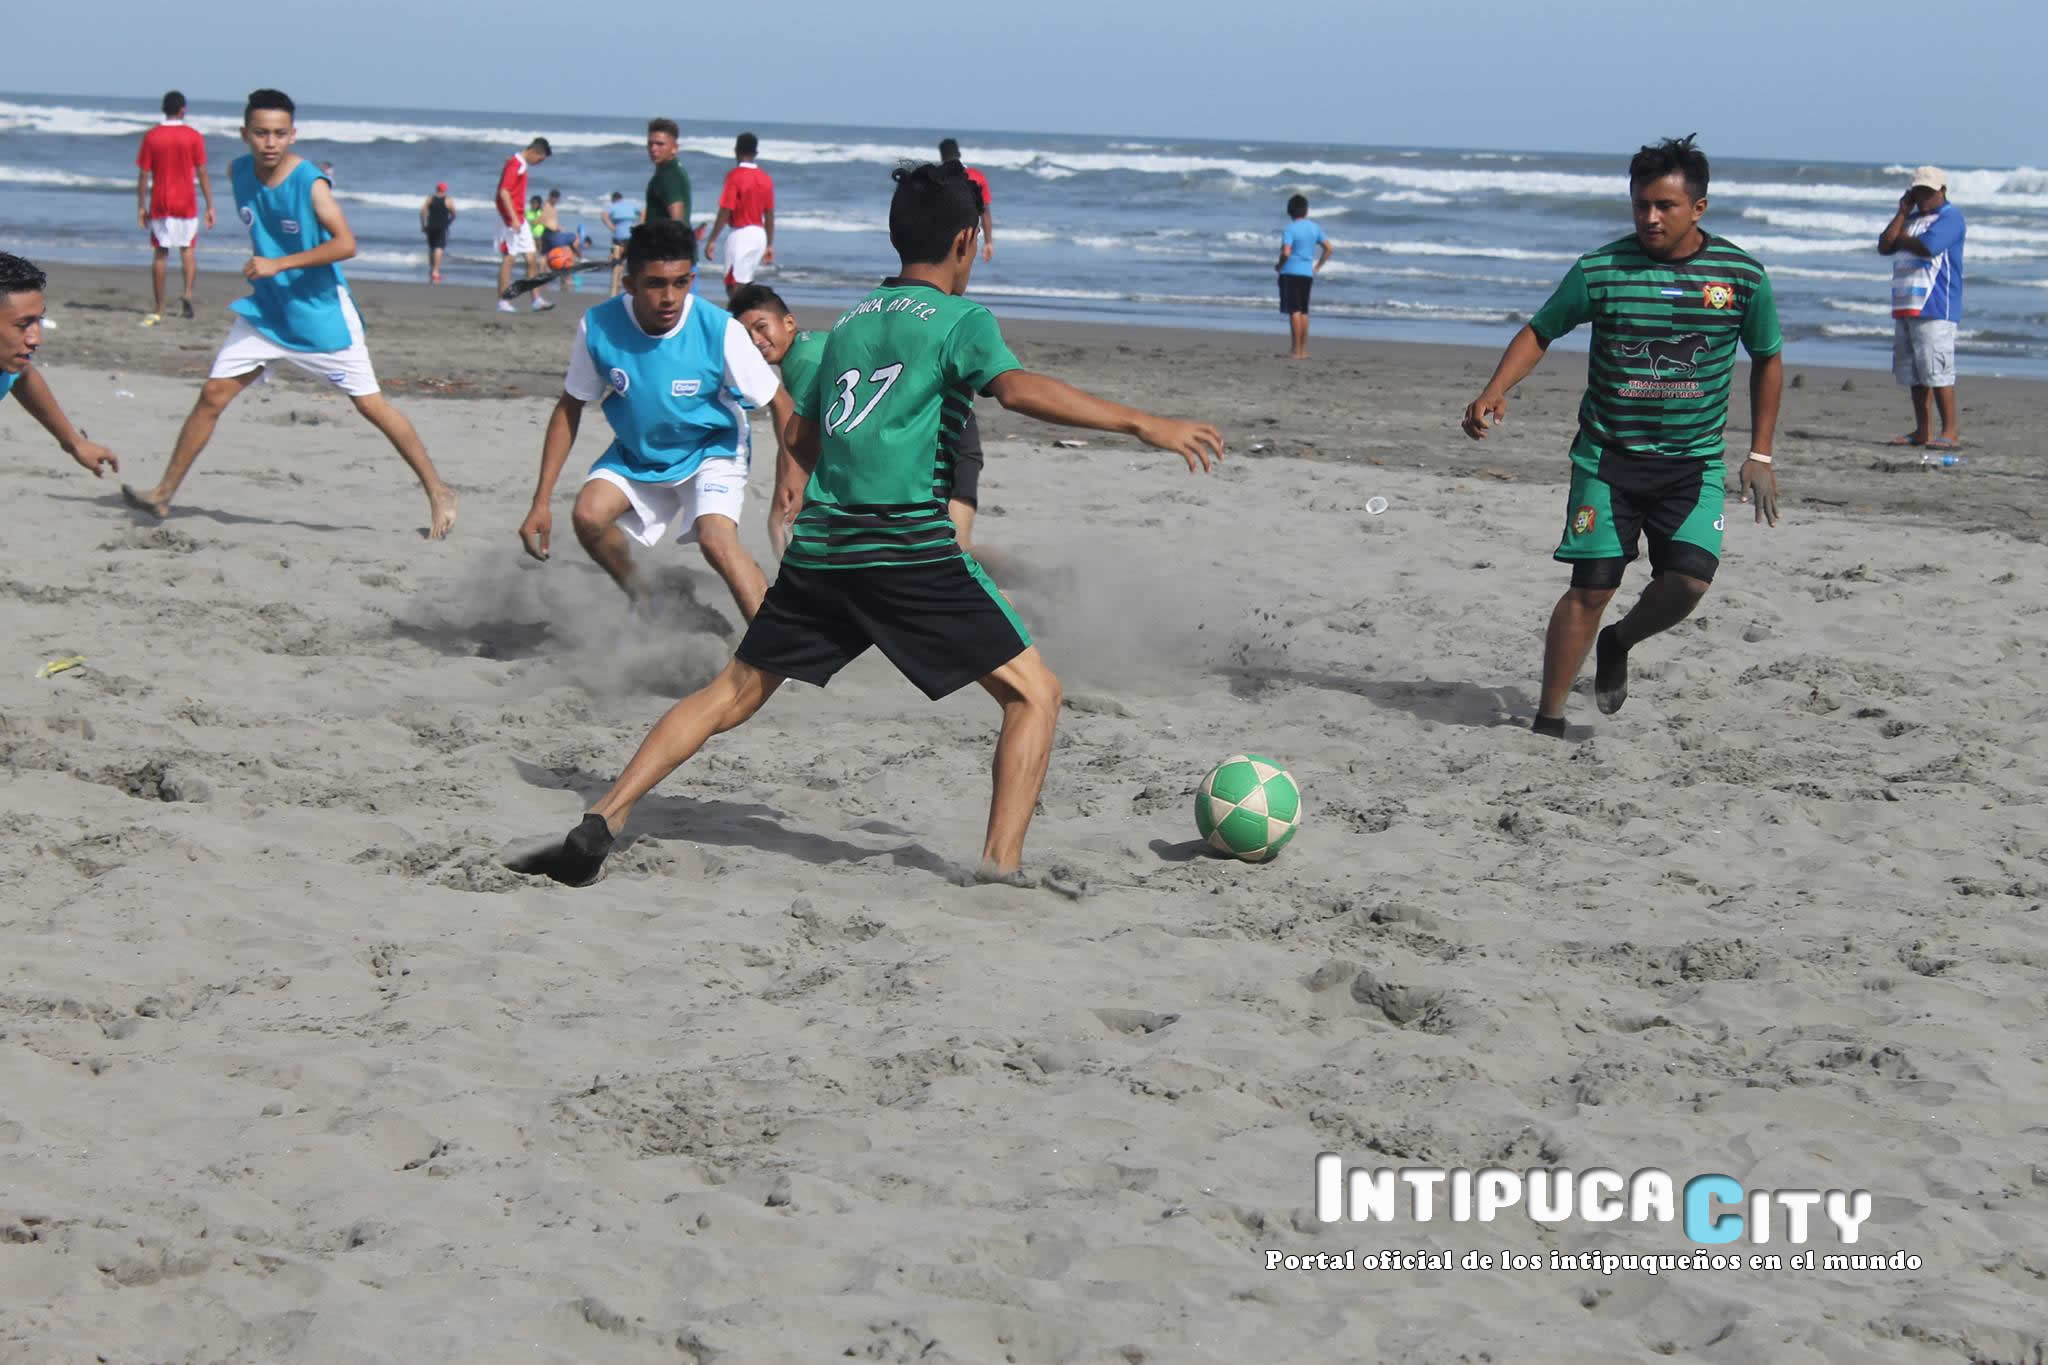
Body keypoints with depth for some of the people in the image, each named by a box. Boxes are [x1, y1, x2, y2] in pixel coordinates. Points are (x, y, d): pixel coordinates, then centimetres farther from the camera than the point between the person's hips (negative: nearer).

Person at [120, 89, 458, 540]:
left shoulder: (310, 183, -20)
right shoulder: (238, 172, -2)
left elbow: (346, 244, -29)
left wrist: (278, 264, -31)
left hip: (321, 313, -5)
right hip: (264, 311, 5)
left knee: (371, 404, -1)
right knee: (213, 394, 0)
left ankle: (438, 492, 10)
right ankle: (164, 494, 8)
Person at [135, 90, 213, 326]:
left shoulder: (151, 137, 0)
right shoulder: (193, 136, -3)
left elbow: (143, 175, -1)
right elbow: (202, 174, -4)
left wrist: (141, 206, 5)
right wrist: (210, 206, 0)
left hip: (160, 205, 1)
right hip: (186, 204, -1)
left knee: (160, 254, 5)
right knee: (188, 249, 11)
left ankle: (157, 309, 4)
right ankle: (187, 293, -13)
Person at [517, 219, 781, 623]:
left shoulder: (720, 330, -28)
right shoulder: (598, 327, -21)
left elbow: (780, 404, -17)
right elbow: (570, 408, -7)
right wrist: (542, 502, -9)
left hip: (711, 451, -3)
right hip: (636, 454, 3)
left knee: (717, 541, -28)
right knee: (589, 515, -21)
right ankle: (647, 608, 6)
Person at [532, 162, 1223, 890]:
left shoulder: (849, 323, 20)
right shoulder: (959, 318, 1)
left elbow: (800, 436, 29)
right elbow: (1017, 387, -19)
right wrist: (1141, 423, -21)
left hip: (817, 548, 6)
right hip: (911, 550, -6)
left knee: (734, 692, 17)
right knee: (1034, 693, 3)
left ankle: (603, 819, 8)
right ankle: (1002, 863, -10)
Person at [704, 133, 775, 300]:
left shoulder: (734, 176, -11)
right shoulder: (765, 178, 7)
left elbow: (725, 212, -15)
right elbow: (770, 215, 10)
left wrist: (712, 240, -11)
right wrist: (770, 245, 18)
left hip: (741, 234, -7)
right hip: (760, 234, 7)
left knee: (735, 287, -5)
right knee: (746, 283, 17)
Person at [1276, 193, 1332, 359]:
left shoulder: (1289, 229, -12)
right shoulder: (1315, 227, 7)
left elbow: (1286, 253, -21)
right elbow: (1328, 249, 8)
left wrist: (1279, 265, -3)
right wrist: (1317, 267, 15)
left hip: (1290, 273, -6)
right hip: (1307, 273, 6)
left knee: (1294, 311, -5)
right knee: (1303, 311, 13)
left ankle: (1296, 350, -6)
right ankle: (1304, 350, 15)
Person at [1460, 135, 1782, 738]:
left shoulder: (1743, 275, -2)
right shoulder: (1601, 270, -6)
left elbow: (1767, 360, 11)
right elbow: (1540, 331, 4)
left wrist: (1759, 455, 8)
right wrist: (1495, 391, -14)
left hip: (1695, 462, 1)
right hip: (1608, 456, -1)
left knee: (1688, 580, -15)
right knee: (1591, 587, -6)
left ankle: (1619, 643, 18)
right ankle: (1549, 719, 6)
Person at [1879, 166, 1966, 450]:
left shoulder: (1950, 216, -5)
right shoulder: (1911, 218, 21)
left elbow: (1927, 247, -19)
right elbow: (1884, 246, 9)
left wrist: (1901, 240, 0)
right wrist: (1902, 213, 5)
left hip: (1935, 308, -8)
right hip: (1905, 308, 8)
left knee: (1937, 370, -12)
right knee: (1912, 371, 9)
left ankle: (1950, 433, -11)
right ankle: (1922, 431, 14)